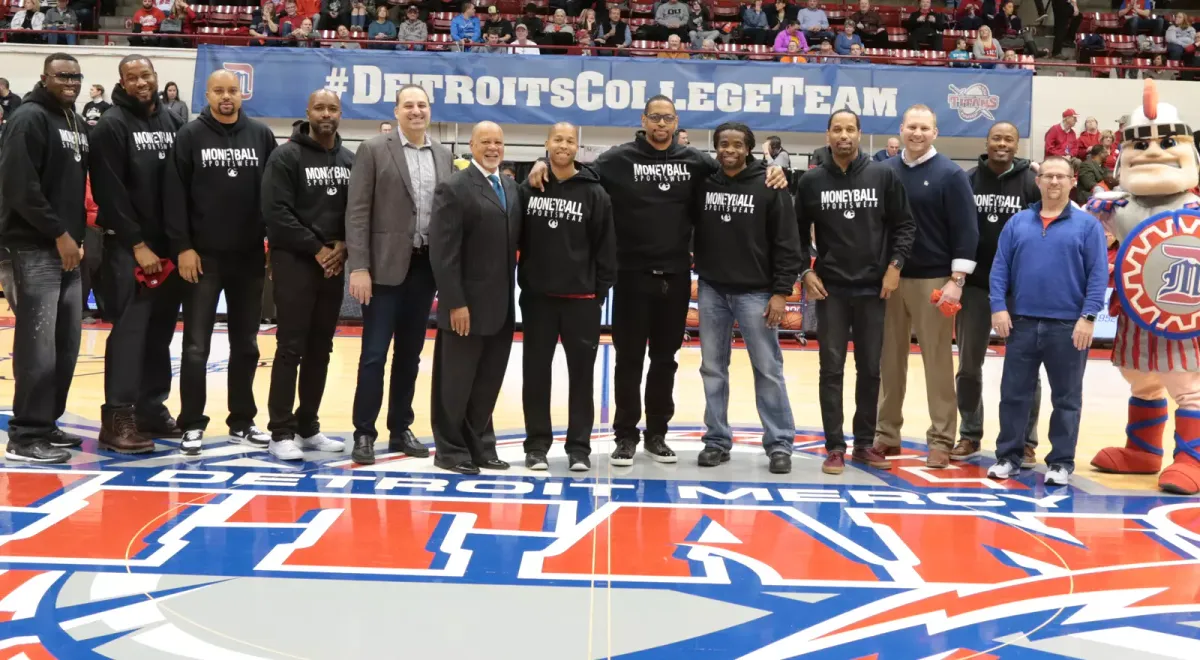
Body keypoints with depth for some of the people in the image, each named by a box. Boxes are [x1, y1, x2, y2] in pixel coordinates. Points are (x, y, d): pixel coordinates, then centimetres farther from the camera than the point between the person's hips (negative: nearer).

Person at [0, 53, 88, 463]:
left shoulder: (78, 123, 17)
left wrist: (77, 234, 10)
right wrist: (59, 234, -15)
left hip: (68, 247, 8)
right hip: (36, 248, -8)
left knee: (65, 345, 11)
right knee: (38, 345, -8)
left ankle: (47, 423, 21)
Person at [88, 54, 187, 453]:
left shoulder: (173, 122, 12)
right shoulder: (112, 126, -4)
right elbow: (111, 193, -10)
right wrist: (137, 245, -14)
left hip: (170, 245, 6)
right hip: (128, 246, -5)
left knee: (160, 331, 9)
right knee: (130, 329, -9)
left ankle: (152, 408, 18)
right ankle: (118, 418, -7)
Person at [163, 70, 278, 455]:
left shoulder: (261, 136, 6)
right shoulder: (190, 136, 0)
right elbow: (175, 195, -4)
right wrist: (182, 247, -11)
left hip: (250, 257, 2)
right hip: (203, 257, -2)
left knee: (246, 345, 10)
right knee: (196, 346, 1)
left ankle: (242, 422, 20)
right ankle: (192, 425, 10)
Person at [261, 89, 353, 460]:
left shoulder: (349, 161, 11)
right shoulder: (287, 156, -4)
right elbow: (276, 213, -13)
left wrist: (343, 247, -7)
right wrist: (315, 249, -13)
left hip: (334, 265, 5)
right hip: (295, 262, -5)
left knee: (320, 349, 10)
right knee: (291, 348, -6)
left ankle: (308, 427, 19)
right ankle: (282, 431, 0)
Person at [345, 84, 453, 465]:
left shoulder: (444, 156, 11)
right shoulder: (373, 150, -3)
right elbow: (357, 212, -7)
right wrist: (358, 266, -14)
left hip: (426, 266, 4)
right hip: (385, 265, -4)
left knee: (409, 354, 11)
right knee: (374, 354, -3)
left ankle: (400, 429, 20)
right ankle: (364, 434, 5)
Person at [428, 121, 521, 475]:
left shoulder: (512, 188, 13)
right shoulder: (453, 188, -8)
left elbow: (512, 242, 14)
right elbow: (443, 252, -13)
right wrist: (455, 302, -17)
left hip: (501, 305, 6)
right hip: (467, 305, -6)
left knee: (488, 383, 13)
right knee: (456, 382, 4)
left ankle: (479, 445, 23)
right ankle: (450, 449, 16)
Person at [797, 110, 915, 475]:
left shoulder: (884, 176, 1)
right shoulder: (811, 181, 1)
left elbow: (904, 225, 4)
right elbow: (798, 232, 7)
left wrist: (895, 265, -5)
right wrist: (806, 271, -3)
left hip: (874, 289, 1)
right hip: (829, 290, 0)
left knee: (871, 370, 7)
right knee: (831, 369, 2)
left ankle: (865, 443, 18)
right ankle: (835, 447, 8)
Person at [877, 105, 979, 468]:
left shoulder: (950, 174, -5)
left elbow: (966, 230, -7)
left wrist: (957, 279, -13)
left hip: (933, 280, -4)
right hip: (889, 278, 4)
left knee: (938, 361, 1)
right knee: (889, 360, 9)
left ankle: (941, 440, 8)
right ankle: (886, 433, 19)